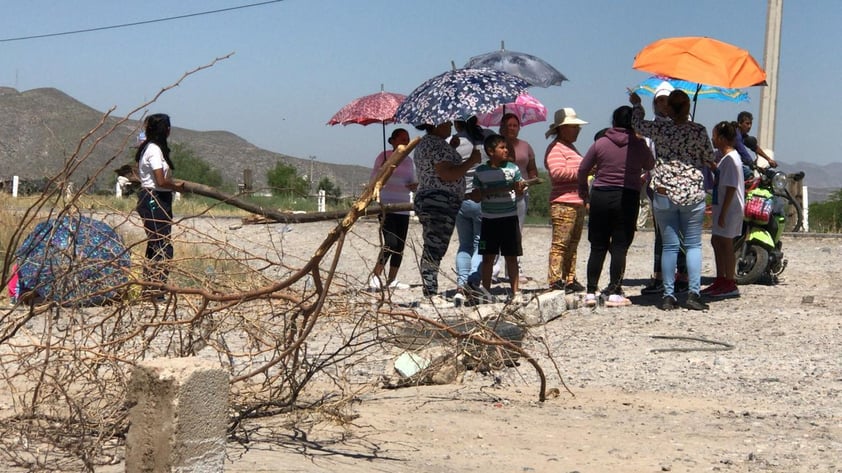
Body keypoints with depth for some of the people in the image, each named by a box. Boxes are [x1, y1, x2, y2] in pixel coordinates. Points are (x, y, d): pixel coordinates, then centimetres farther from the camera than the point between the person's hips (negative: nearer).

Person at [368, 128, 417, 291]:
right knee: (391, 242, -18)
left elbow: (412, 181, 22)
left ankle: (391, 280, 11)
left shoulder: (409, 161, 14)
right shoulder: (384, 157, -3)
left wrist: (414, 186, -2)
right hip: (386, 206, -7)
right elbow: (374, 178, -6)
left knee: (400, 246, 5)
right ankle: (375, 276, -10)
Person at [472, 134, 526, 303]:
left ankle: (516, 292, 9)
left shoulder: (513, 168, 2)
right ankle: (486, 292, 12)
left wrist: (519, 188, -20)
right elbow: (476, 197, 4)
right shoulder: (481, 171, 1)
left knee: (511, 256, 4)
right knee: (488, 257, 4)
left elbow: (519, 192, 2)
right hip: (489, 219, 0)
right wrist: (487, 191, -16)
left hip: (510, 218, 0)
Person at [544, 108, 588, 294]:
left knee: (572, 245, 12)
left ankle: (569, 280, 16)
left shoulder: (570, 148, 24)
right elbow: (557, 172, -24)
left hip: (577, 204, 10)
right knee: (560, 244, -11)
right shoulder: (555, 149, -9)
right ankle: (555, 280, -11)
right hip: (563, 204, -10)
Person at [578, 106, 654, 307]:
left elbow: (583, 169, 6)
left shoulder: (601, 143, 1)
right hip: (628, 198, -2)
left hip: (600, 196, 2)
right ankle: (614, 293, 0)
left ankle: (591, 292, 7)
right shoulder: (639, 145, -2)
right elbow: (650, 166, 15)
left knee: (597, 247, 7)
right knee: (619, 247, 2)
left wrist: (583, 192, 21)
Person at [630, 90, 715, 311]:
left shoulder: (660, 130, -4)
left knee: (670, 246, 5)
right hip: (692, 194, -1)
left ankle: (669, 296, 6)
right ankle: (693, 294, -1)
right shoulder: (699, 131, -5)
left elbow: (637, 122, 16)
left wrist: (637, 104, 35)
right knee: (693, 245, 6)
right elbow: (709, 158, 8)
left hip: (664, 195, 1)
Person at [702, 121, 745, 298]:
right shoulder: (723, 157, 12)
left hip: (730, 209, -10)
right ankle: (720, 280, 24)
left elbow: (731, 188, -22)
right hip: (721, 207, 10)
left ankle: (730, 284, -1)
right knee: (716, 241, 15)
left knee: (725, 243, -6)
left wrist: (723, 213, -22)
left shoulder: (730, 159, -18)